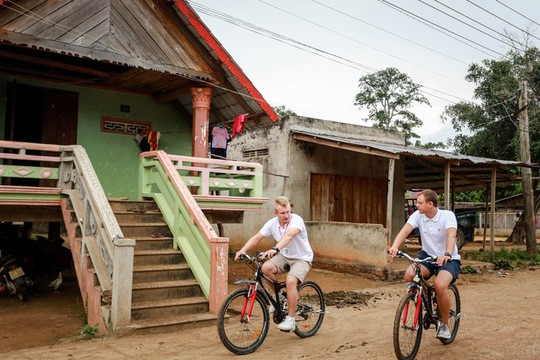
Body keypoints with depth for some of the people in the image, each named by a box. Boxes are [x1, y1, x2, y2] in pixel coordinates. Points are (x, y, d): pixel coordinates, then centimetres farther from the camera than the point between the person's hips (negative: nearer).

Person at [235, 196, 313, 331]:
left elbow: (289, 235, -43)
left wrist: (275, 249, -59)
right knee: (266, 267, -24)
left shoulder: (296, 220, -24)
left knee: (290, 281, -30)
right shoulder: (272, 223, -8)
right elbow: (257, 237, -8)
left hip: (302, 258, -5)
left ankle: (291, 319, -15)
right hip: (284, 256, 5)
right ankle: (278, 295, 3)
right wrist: (242, 250, -23)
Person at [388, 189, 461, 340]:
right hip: (427, 255, 4)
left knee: (440, 285, -31)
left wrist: (447, 254, -54)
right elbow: (405, 231, -21)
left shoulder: (448, 215, -17)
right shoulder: (418, 215, -8)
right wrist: (395, 246, -41)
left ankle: (444, 324, -4)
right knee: (409, 275, -26)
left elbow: (451, 235, -35)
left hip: (449, 259, -4)